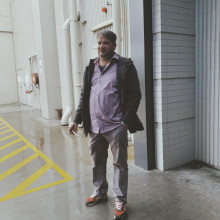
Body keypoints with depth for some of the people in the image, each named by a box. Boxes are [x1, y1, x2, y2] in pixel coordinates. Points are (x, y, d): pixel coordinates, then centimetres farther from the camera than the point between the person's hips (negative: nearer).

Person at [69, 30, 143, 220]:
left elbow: (134, 96, -7)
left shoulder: (125, 66, -4)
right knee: (97, 161, 18)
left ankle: (120, 200, 23)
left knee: (119, 163, 7)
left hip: (115, 126, -5)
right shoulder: (91, 67, 12)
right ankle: (100, 191, 39)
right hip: (94, 126, 5)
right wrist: (77, 119, 10)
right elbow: (84, 95, 14)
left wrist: (126, 121, -14)